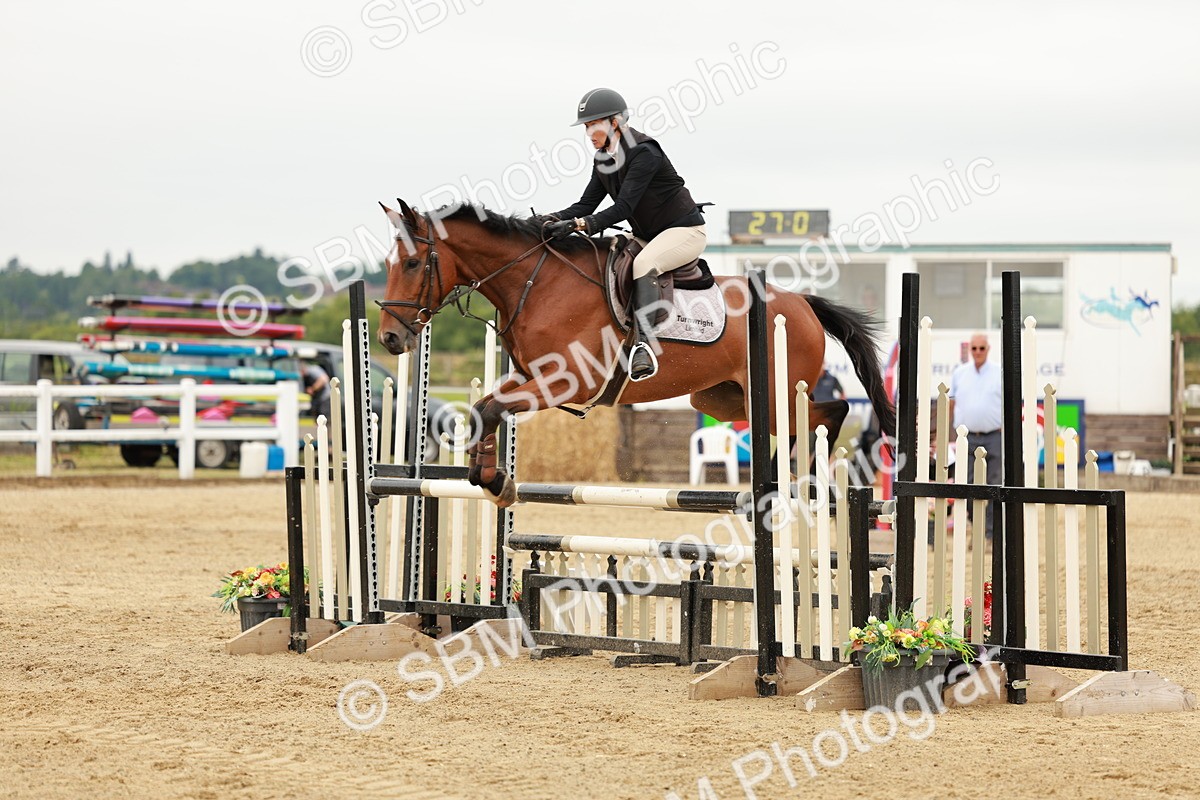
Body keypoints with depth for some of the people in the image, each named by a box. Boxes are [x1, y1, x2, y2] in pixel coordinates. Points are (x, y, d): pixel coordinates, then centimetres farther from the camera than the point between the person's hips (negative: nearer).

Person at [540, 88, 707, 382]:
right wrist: (557, 219, -20)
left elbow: (623, 207, -30)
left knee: (643, 264, -36)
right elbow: (587, 204, 0)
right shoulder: (603, 160, 4)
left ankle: (644, 344, -47)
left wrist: (577, 224, -40)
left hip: (685, 230, -9)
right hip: (647, 237, 9)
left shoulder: (644, 153, -23)